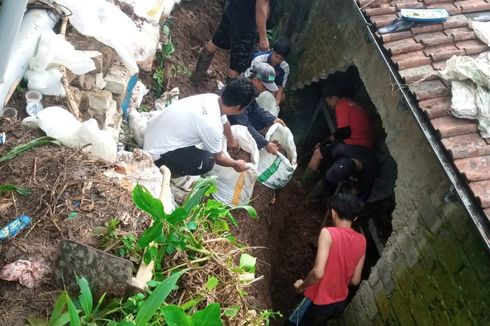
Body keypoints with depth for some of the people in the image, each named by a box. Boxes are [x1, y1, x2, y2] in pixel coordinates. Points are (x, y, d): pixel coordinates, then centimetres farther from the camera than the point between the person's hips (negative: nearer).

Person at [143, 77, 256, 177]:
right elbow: (218, 158, -10)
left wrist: (232, 141, 36)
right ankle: (166, 170, 0)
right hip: (157, 154, -9)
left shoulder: (213, 98, -6)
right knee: (208, 161, -21)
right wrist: (235, 164, 10)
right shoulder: (212, 125, -30)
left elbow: (224, 122, 17)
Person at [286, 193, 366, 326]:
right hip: (340, 302, 6)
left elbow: (318, 272, -30)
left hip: (320, 301, -6)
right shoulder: (362, 241, -6)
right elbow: (355, 280, 1)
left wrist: (302, 285, -12)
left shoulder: (328, 233, -23)